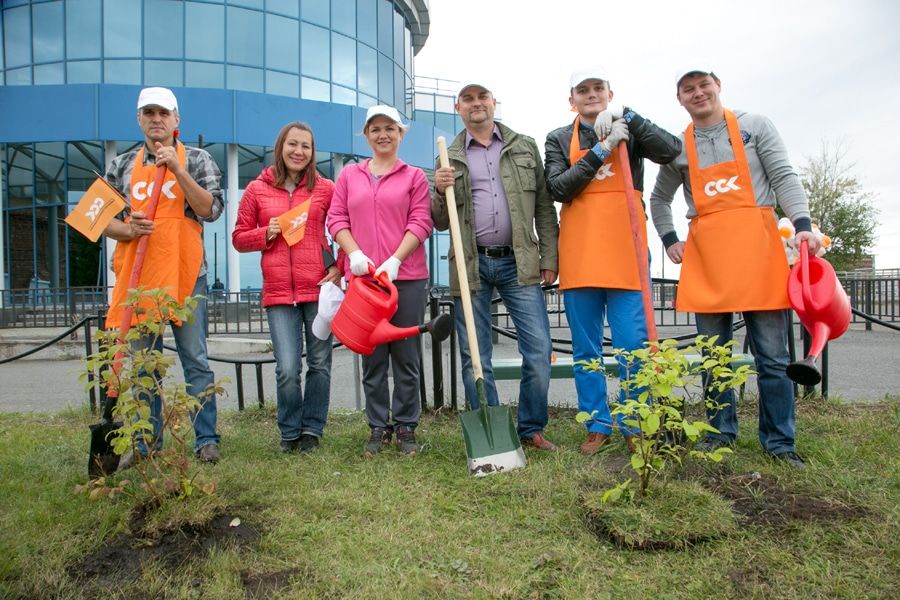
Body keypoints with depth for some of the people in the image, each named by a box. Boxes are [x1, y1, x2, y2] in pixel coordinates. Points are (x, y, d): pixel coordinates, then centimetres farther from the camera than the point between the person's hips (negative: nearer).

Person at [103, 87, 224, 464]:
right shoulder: (122, 165, 14)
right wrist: (129, 229, -8)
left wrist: (178, 170, -13)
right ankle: (147, 443, 21)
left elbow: (210, 211, -6)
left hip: (185, 275, -3)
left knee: (195, 360, 0)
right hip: (136, 276, 3)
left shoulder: (197, 160, 6)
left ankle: (206, 439, 8)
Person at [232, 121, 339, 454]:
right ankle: (290, 432, 18)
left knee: (320, 363, 6)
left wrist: (339, 268, -5)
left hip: (319, 288, 0)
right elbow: (239, 238, 14)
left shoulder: (325, 188, 6)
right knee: (287, 368, -4)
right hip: (278, 292, 0)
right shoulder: (257, 189, 8)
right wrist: (266, 234, -5)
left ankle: (312, 430, 22)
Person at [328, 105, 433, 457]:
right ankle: (378, 427, 17)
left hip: (406, 277, -2)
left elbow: (421, 223, -1)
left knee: (406, 355, 4)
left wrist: (395, 260, -13)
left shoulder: (414, 176, 8)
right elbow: (336, 219, 9)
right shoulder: (349, 176, 15)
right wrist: (355, 254, -9)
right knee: (372, 356, 7)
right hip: (363, 277, 2)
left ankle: (406, 426, 15)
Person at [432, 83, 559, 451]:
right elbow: (440, 223, 12)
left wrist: (549, 260, 2)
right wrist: (440, 192, -8)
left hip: (518, 263, 0)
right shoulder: (449, 159, 13)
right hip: (471, 265, 1)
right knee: (474, 357, 4)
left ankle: (532, 429, 16)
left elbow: (544, 208, 9)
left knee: (539, 351, -3)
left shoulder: (525, 147, 12)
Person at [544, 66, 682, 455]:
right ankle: (597, 426, 18)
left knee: (633, 344, -2)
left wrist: (628, 117, -10)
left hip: (624, 251, 0)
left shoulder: (630, 132, 13)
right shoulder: (559, 139, 12)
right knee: (586, 348, 6)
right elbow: (558, 189, -3)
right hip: (579, 255, 1)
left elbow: (671, 150, -5)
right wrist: (601, 150, -9)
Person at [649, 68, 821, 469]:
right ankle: (721, 432, 21)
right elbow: (659, 199, 22)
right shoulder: (678, 147, 11)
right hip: (705, 257, 2)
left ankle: (779, 442, 11)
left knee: (772, 356, 0)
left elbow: (784, 178, 0)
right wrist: (669, 240, 9)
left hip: (757, 248, -2)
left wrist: (802, 224, -14)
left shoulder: (755, 127, 6)